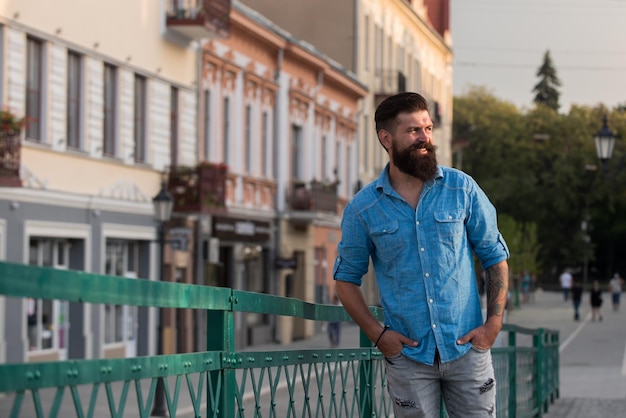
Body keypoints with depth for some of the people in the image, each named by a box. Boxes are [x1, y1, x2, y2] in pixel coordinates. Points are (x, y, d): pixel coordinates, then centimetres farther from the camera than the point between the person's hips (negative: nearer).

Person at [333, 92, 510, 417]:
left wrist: (494, 323, -3)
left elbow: (495, 256, 7)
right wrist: (377, 333, -4)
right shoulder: (362, 209, -1)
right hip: (408, 355, 0)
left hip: (467, 348, 0)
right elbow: (346, 278, 8)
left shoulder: (462, 189, 0)